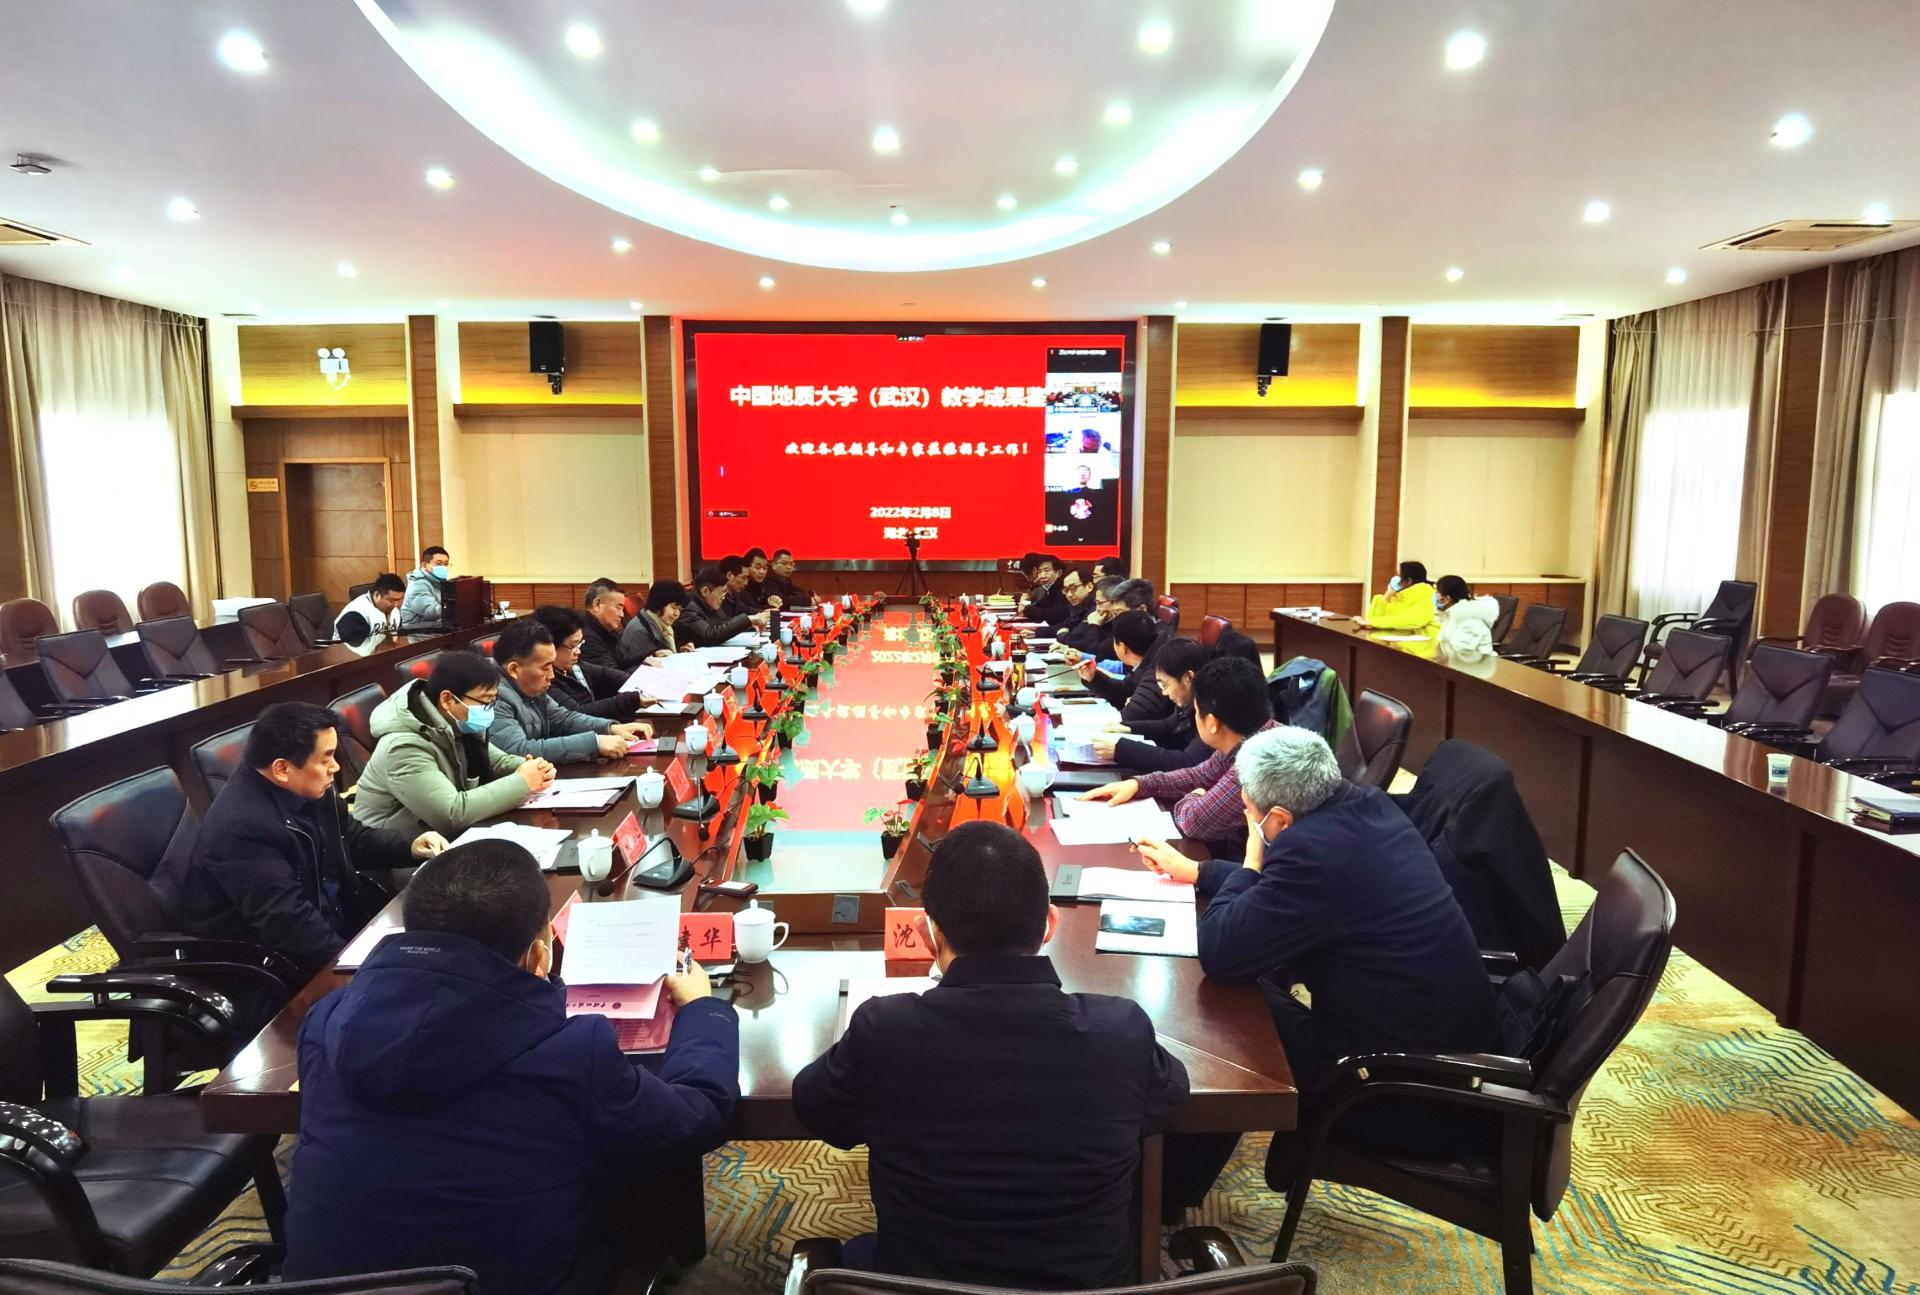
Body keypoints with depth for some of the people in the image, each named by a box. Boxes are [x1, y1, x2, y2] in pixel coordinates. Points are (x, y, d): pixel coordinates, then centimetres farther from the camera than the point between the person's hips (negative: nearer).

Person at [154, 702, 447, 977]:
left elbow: (353, 839, 16)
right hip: (284, 964, -8)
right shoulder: (240, 826, -27)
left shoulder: (308, 791, 0)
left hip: (335, 922, 8)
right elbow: (286, 921, -30)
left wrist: (411, 846, -1)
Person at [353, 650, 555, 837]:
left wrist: (528, 769, -12)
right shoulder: (404, 746, -27)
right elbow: (452, 814, -34)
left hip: (439, 835, 7)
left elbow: (496, 760, 11)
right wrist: (522, 782, -28)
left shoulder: (457, 726, -3)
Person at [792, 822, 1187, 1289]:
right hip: (1090, 1279, 1)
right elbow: (1170, 1093, 1)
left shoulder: (883, 1031, -27)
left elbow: (812, 1108, -4)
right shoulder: (1122, 1031, -24)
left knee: (854, 1257, 31)